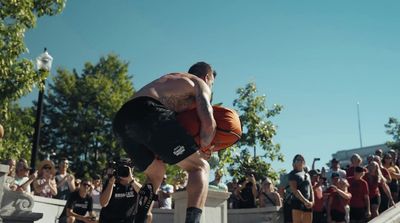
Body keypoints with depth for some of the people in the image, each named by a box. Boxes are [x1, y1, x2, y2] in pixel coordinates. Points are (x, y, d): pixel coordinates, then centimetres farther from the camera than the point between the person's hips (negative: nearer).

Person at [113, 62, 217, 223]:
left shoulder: (170, 79, 39)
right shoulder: (200, 84, 17)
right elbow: (208, 123, -1)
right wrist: (204, 147, 15)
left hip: (121, 121, 8)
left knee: (155, 174, 28)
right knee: (200, 167, 2)